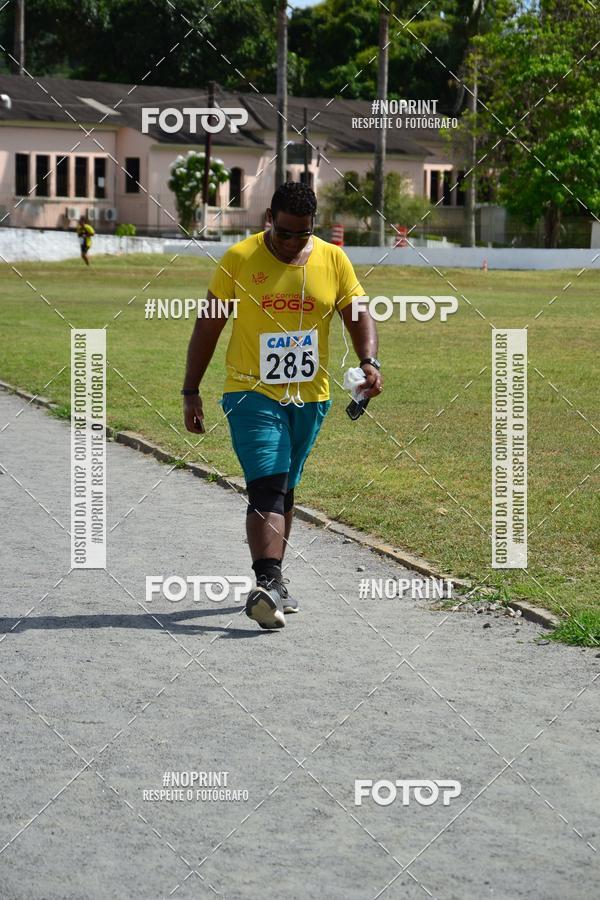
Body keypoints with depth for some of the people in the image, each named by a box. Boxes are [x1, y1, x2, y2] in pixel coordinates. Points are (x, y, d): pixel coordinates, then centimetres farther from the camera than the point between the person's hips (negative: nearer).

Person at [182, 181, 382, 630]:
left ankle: (271, 583, 26)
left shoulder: (333, 260, 2)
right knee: (267, 487, -18)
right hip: (252, 393, -4)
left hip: (310, 398, 4)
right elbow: (208, 327, 0)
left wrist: (369, 362, -13)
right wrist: (191, 392, -1)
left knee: (284, 490, 15)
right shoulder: (239, 260, -5)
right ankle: (268, 584, -27)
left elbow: (359, 316, 7)